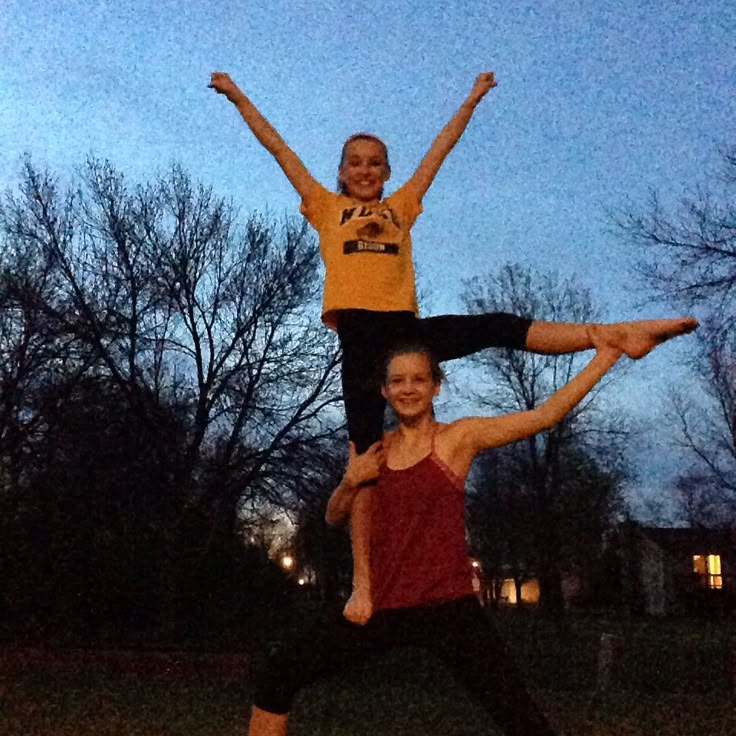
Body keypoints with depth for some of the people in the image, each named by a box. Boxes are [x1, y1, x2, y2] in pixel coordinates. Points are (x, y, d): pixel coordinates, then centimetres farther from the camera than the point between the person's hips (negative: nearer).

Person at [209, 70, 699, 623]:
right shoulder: (326, 208, 17)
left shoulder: (402, 207, 23)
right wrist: (239, 97, 23)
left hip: (405, 327, 2)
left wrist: (473, 100, 35)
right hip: (360, 334, -2)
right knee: (366, 457, -4)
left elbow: (440, 150, 29)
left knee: (502, 327, -14)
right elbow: (278, 147, 20)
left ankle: (617, 335, -14)